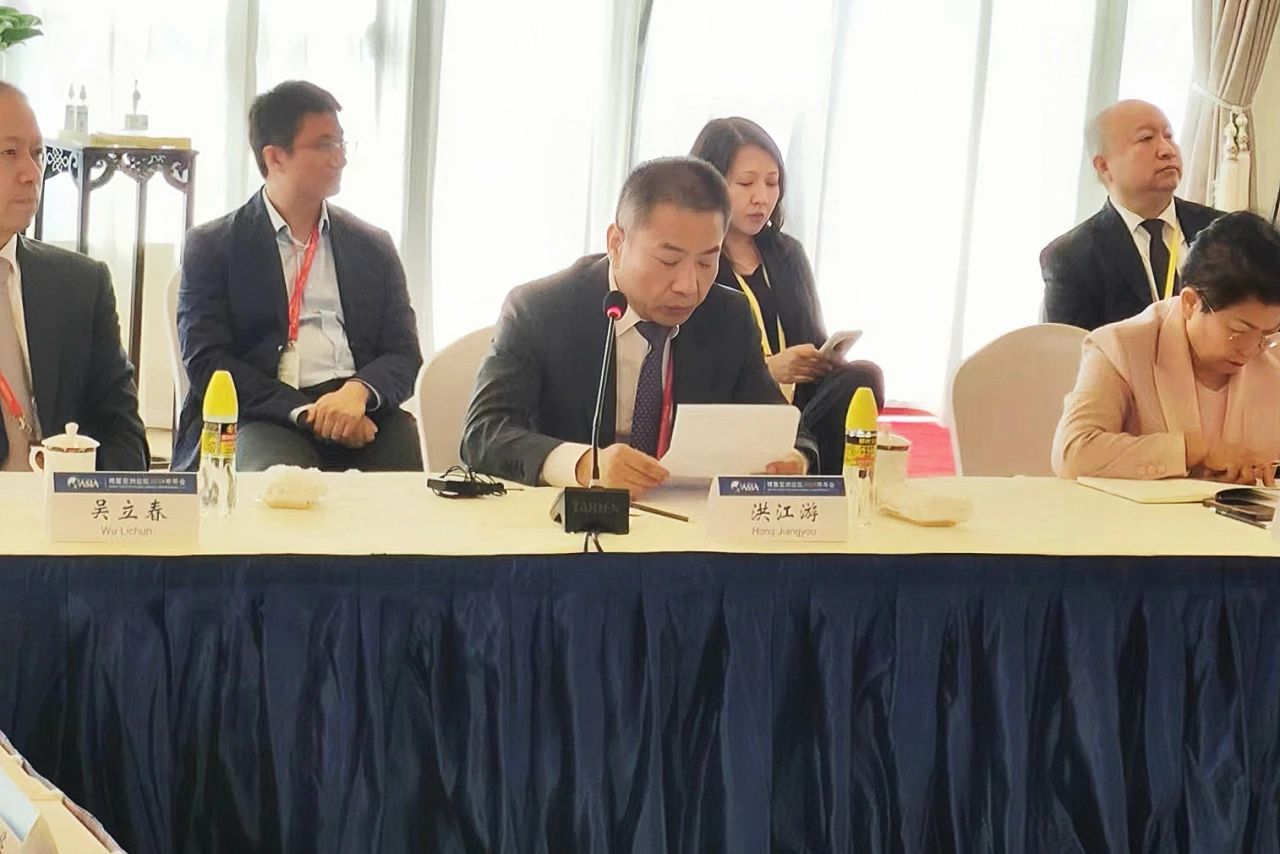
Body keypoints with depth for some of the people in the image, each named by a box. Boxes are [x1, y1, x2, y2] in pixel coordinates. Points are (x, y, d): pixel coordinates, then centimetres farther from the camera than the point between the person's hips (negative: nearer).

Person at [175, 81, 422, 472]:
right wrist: (303, 412, -15)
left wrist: (359, 392, -12)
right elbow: (206, 362, -1)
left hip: (360, 409, 4)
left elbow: (403, 353, 13)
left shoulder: (373, 246, 20)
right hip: (263, 420, -3)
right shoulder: (212, 246, 9)